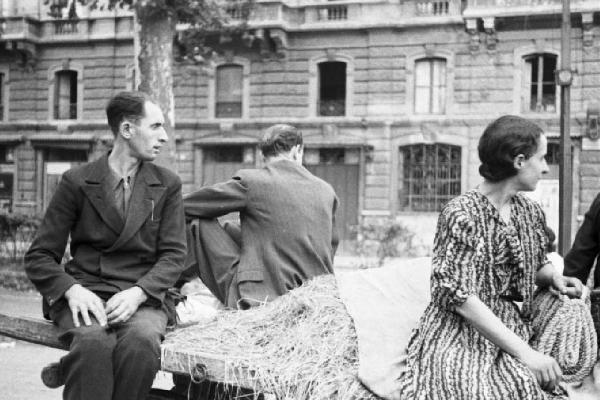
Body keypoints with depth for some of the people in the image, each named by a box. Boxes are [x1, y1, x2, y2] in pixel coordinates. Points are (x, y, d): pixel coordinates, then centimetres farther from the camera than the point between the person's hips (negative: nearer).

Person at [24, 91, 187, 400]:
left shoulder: (167, 185, 10)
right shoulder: (77, 182, 4)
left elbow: (173, 254, 4)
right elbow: (39, 257, 4)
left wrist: (138, 292, -15)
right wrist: (72, 290, -16)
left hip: (142, 296, 2)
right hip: (86, 294, -1)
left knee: (142, 340, -33)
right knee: (94, 341, -35)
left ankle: (69, 372, -15)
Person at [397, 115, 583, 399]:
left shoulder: (531, 213, 9)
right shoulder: (460, 214, -12)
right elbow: (459, 295, -19)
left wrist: (553, 277, 1)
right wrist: (524, 352, -24)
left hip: (511, 331, 6)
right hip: (461, 338, -5)